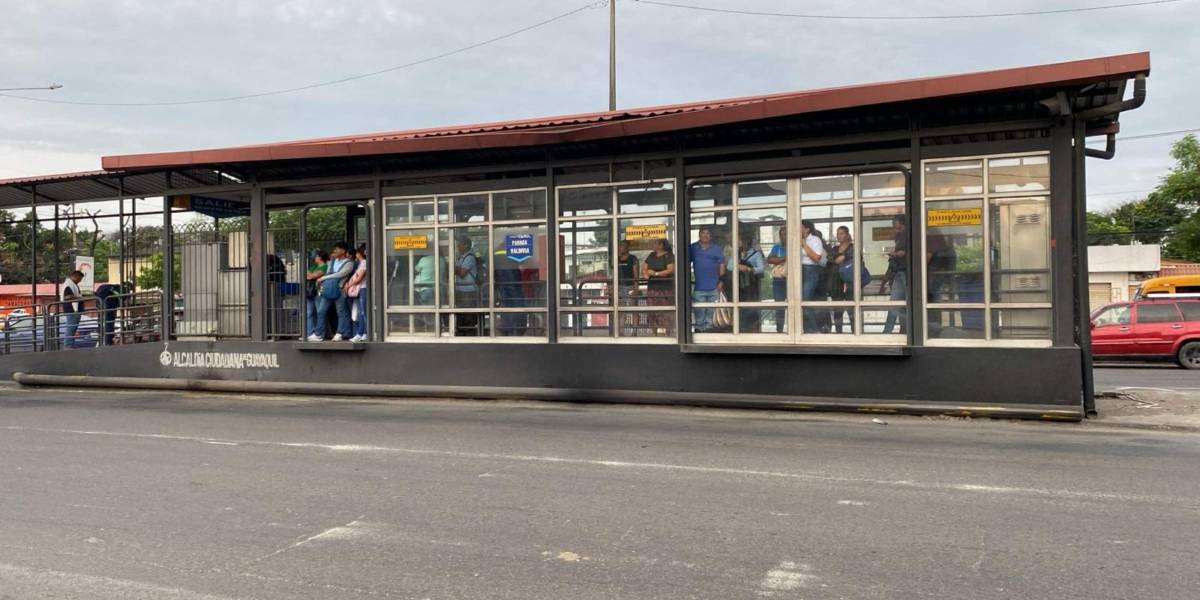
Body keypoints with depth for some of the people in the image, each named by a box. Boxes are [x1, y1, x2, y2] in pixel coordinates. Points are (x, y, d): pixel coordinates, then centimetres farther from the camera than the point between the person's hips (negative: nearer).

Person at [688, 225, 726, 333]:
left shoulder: (716, 249, 7)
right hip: (699, 286, -1)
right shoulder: (692, 248, 5)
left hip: (713, 286, 1)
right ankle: (699, 328, 9)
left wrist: (721, 281, 0)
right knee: (699, 311, 1)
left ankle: (708, 327, 16)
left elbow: (722, 265, 7)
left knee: (710, 311, 7)